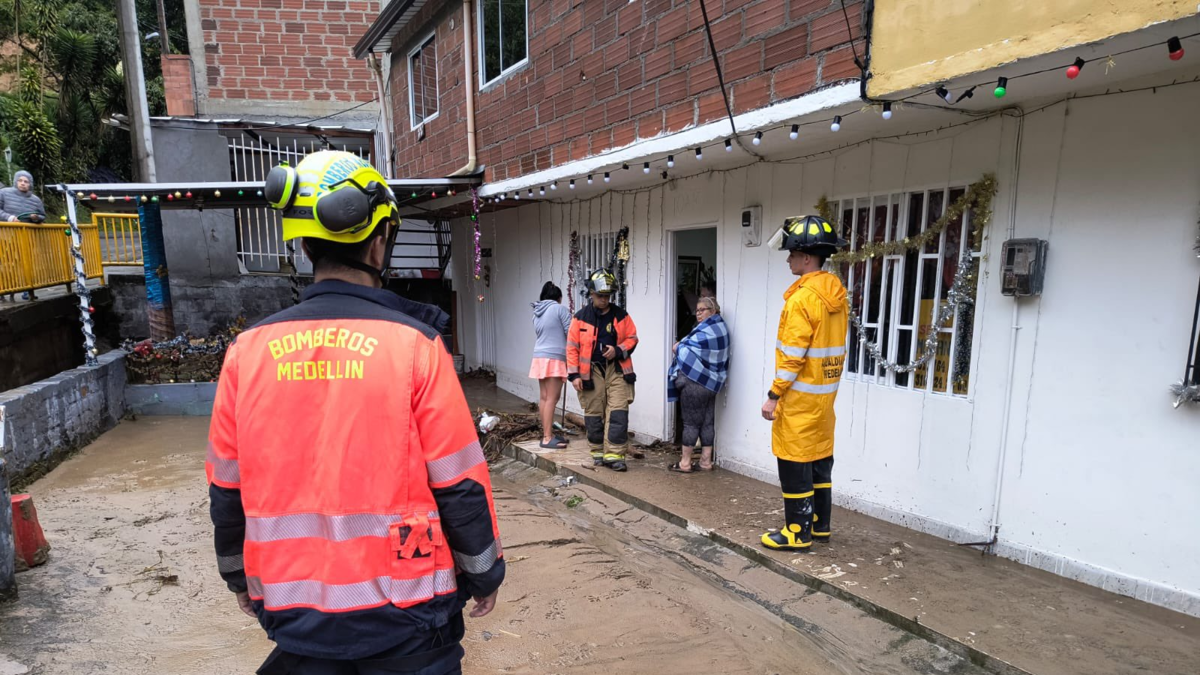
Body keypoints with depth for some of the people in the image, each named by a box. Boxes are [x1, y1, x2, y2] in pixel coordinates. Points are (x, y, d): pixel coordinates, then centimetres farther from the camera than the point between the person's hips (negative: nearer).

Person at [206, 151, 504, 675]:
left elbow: (227, 490, 5)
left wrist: (240, 579, 20)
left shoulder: (247, 352, -5)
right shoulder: (413, 344, -16)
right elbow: (460, 487, -12)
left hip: (295, 611, 3)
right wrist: (483, 576, 3)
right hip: (404, 613, -2)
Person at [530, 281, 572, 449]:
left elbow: (541, 334, 15)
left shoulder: (537, 314, 16)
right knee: (551, 398, -7)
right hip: (554, 358, -8)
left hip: (539, 357, 8)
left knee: (543, 397, 9)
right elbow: (570, 334, -7)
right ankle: (547, 438, -8)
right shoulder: (560, 309, -5)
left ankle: (547, 434, 16)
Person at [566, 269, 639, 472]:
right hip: (591, 370, 0)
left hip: (617, 369, 1)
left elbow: (632, 338, 9)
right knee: (594, 414, 6)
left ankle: (614, 455, -3)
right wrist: (574, 374, -6)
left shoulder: (621, 316, 5)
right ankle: (598, 452, 22)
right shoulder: (581, 317, 1)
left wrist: (618, 350, -11)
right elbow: (572, 347, 0)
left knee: (618, 413, -7)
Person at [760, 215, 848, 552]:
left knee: (795, 464, 1)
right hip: (825, 392, 9)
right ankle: (819, 525, 27)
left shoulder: (802, 298, -20)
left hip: (799, 396, -9)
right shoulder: (836, 293, 7)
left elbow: (792, 356, -21)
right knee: (820, 459, 16)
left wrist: (773, 395, -15)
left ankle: (798, 532, 10)